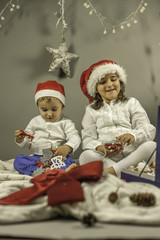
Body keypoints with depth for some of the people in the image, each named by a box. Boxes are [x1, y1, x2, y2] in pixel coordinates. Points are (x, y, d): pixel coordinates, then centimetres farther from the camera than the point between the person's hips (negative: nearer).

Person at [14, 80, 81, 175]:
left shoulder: (66, 122, 4)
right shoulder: (35, 122, 14)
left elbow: (75, 138, -7)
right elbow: (26, 141, 17)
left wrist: (67, 147, -29)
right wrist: (20, 139, -8)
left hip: (58, 157, -3)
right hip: (37, 158, 3)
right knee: (18, 160, -24)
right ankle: (43, 171, -42)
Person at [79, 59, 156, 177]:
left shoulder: (131, 103, 19)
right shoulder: (92, 110, 20)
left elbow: (149, 129, 5)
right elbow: (87, 139, 8)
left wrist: (134, 135, -19)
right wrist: (99, 147, -16)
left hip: (132, 153, 1)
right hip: (105, 158, 0)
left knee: (152, 146, -30)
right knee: (86, 156, -31)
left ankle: (111, 171, -36)